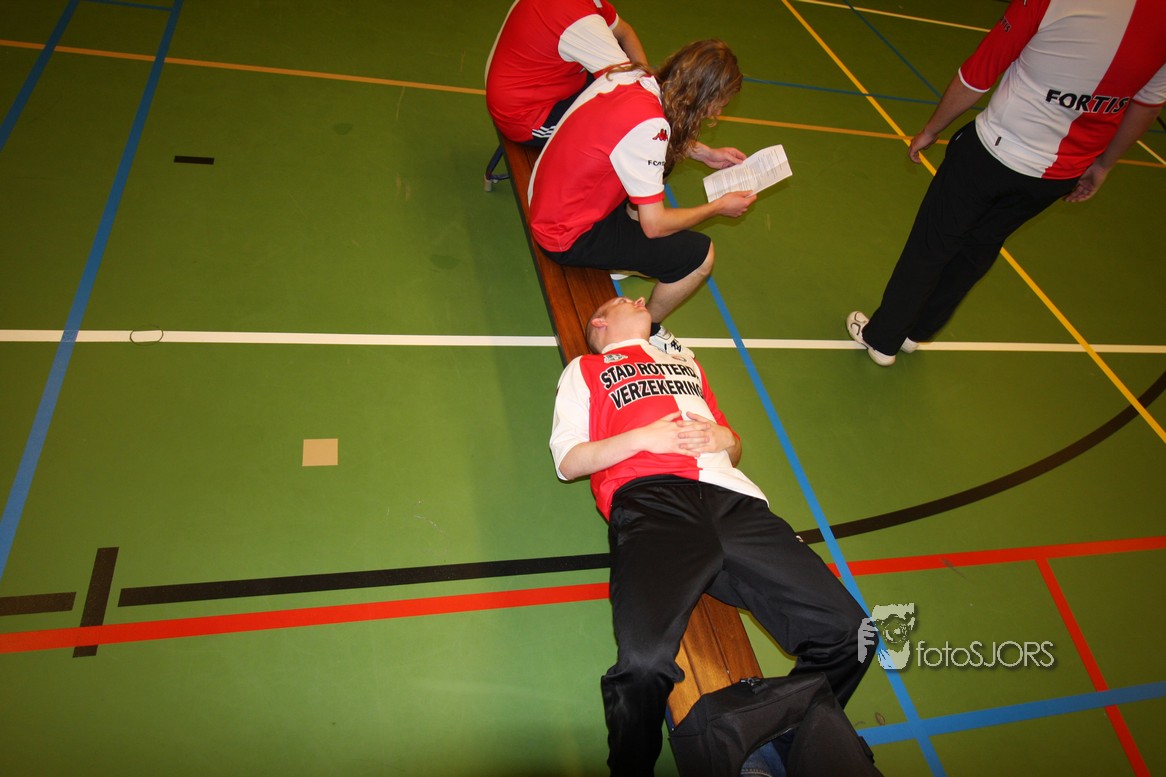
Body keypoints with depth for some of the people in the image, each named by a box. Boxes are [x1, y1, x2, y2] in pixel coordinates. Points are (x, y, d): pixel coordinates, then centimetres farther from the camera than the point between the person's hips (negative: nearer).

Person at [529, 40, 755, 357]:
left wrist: (706, 153, 13)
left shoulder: (631, 75, -6)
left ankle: (625, 253, 28)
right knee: (700, 255, -9)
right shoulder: (647, 125, -30)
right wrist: (718, 207, -8)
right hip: (568, 237, -9)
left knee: (665, 158, 22)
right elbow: (655, 225, -23)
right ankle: (645, 330, 14)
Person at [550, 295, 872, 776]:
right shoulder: (584, 370, 25)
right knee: (644, 662, -31)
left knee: (847, 634, -10)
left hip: (730, 497, 5)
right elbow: (568, 462, 13)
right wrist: (643, 437, 0)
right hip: (650, 499, -4)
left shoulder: (686, 365, 39)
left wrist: (725, 438, 12)